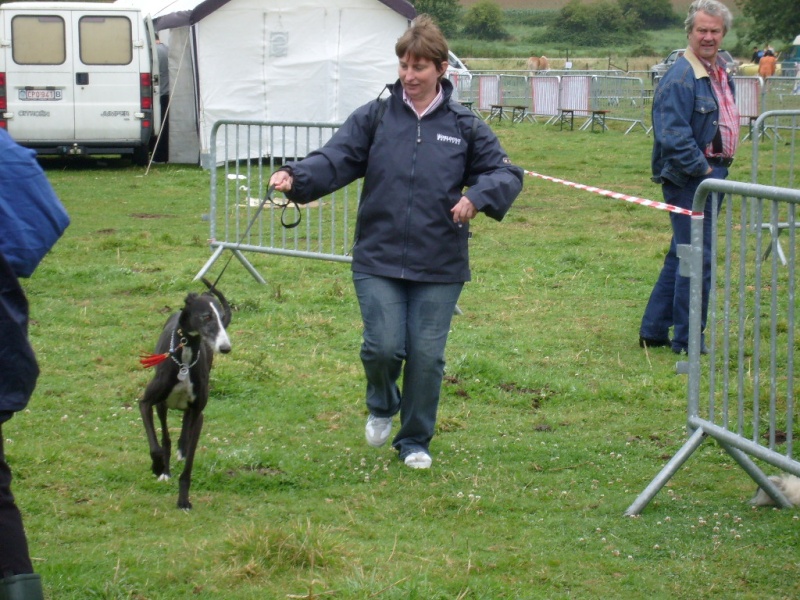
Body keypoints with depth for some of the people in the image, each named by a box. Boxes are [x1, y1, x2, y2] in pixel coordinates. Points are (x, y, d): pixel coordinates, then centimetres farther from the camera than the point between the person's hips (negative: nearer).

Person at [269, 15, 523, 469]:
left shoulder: (463, 126, 3)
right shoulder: (375, 117, 2)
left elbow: (507, 173, 3)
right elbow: (335, 159, -8)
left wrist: (476, 197, -18)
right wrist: (296, 178, -28)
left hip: (439, 266, 1)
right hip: (378, 260, 0)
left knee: (427, 356, 2)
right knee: (384, 347, -11)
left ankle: (415, 441, 24)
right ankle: (382, 407, 24)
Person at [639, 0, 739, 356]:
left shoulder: (722, 75, 13)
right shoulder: (681, 78, -16)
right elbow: (674, 136, -22)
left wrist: (719, 170, 13)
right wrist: (702, 170, -18)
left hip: (711, 176, 10)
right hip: (689, 179, -10)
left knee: (681, 257, 15)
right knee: (697, 259, -6)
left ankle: (653, 331, 24)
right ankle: (687, 341, 3)